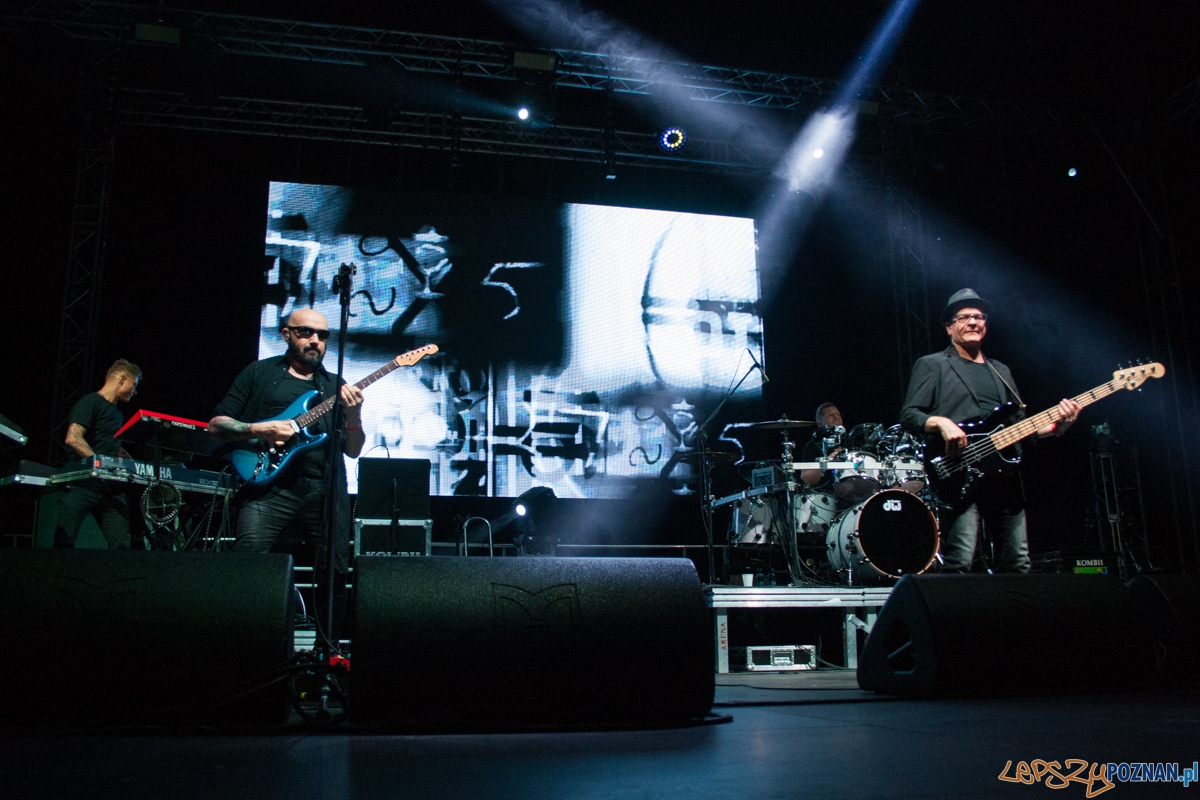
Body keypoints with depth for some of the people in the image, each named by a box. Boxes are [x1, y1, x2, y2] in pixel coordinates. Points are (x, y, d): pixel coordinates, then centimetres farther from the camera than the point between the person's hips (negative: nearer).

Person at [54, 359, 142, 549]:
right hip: (83, 485, -7)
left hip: (112, 490, 7)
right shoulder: (90, 402, -3)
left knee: (121, 544, -6)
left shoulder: (118, 414, 22)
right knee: (64, 542, -7)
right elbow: (73, 439, -16)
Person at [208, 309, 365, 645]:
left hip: (325, 492, 3)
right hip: (268, 484, -3)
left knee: (335, 573, 3)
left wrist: (354, 416, -6)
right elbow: (216, 425, 8)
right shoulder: (260, 373, 12)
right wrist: (258, 430, -9)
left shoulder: (336, 387, 19)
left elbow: (353, 450, 13)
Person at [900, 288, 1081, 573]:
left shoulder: (1001, 371, 26)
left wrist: (1055, 426, 4)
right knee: (960, 564, -17)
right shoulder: (932, 365, 8)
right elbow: (908, 416, -1)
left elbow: (1020, 424, 23)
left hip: (1005, 478, 6)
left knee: (1018, 565, 6)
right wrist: (941, 423, -21)